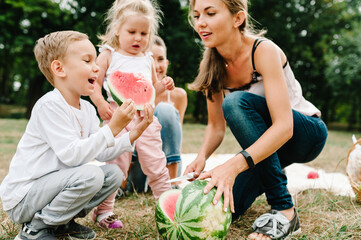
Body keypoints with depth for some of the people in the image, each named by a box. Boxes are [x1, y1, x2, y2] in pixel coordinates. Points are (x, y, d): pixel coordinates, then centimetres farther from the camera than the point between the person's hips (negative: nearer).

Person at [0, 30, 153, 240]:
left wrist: (133, 135, -8)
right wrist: (112, 128, -30)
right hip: (22, 199, -9)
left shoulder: (87, 109, 6)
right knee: (90, 175, -29)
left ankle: (62, 223, 12)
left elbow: (100, 152, 1)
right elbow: (71, 155, -30)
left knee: (113, 174, 2)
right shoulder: (50, 105, -22)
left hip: (51, 186, 9)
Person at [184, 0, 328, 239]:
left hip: (307, 132, -5)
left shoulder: (264, 51, -25)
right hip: (264, 143, 6)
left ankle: (284, 210, -25)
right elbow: (216, 126, -3)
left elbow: (284, 127, -34)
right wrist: (201, 157, -24)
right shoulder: (211, 65, -8)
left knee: (236, 101, -32)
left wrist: (235, 164, -47)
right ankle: (268, 179, 22)